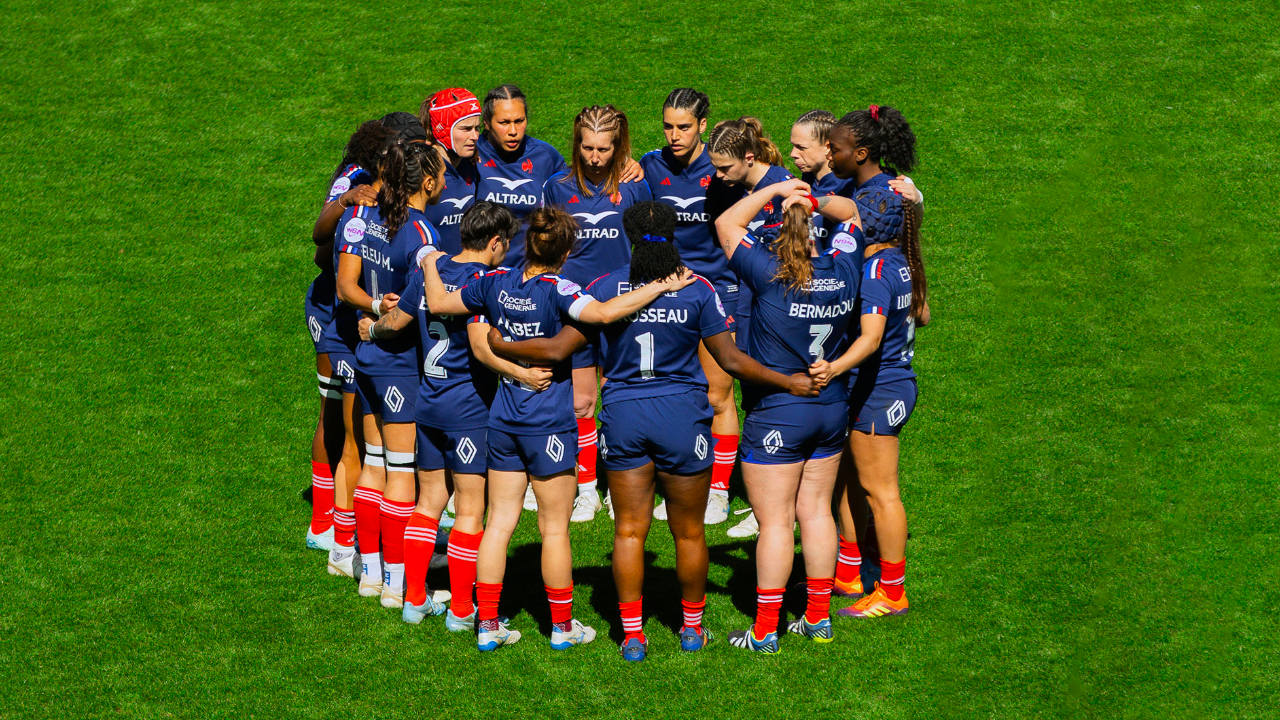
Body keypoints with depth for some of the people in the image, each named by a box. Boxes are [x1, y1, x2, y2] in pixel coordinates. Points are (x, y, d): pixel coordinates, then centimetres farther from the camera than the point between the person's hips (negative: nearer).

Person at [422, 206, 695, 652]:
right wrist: (660, 287, -29)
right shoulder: (556, 290, -17)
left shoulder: (497, 282, -2)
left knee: (499, 522, 10)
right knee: (555, 527, 6)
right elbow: (602, 312, -34)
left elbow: (438, 303, 7)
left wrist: (431, 265, 25)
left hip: (503, 420, 5)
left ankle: (487, 624, 11)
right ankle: (562, 626, 15)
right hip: (549, 423, -5)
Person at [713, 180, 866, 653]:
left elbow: (727, 223, -6)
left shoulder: (771, 275, -17)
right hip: (831, 409, 5)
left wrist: (775, 190, -3)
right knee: (817, 512, 14)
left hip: (777, 414, -5)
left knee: (774, 521, -2)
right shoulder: (843, 273, -4)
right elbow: (852, 220, 16)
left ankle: (764, 632, 3)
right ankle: (818, 619, 20)